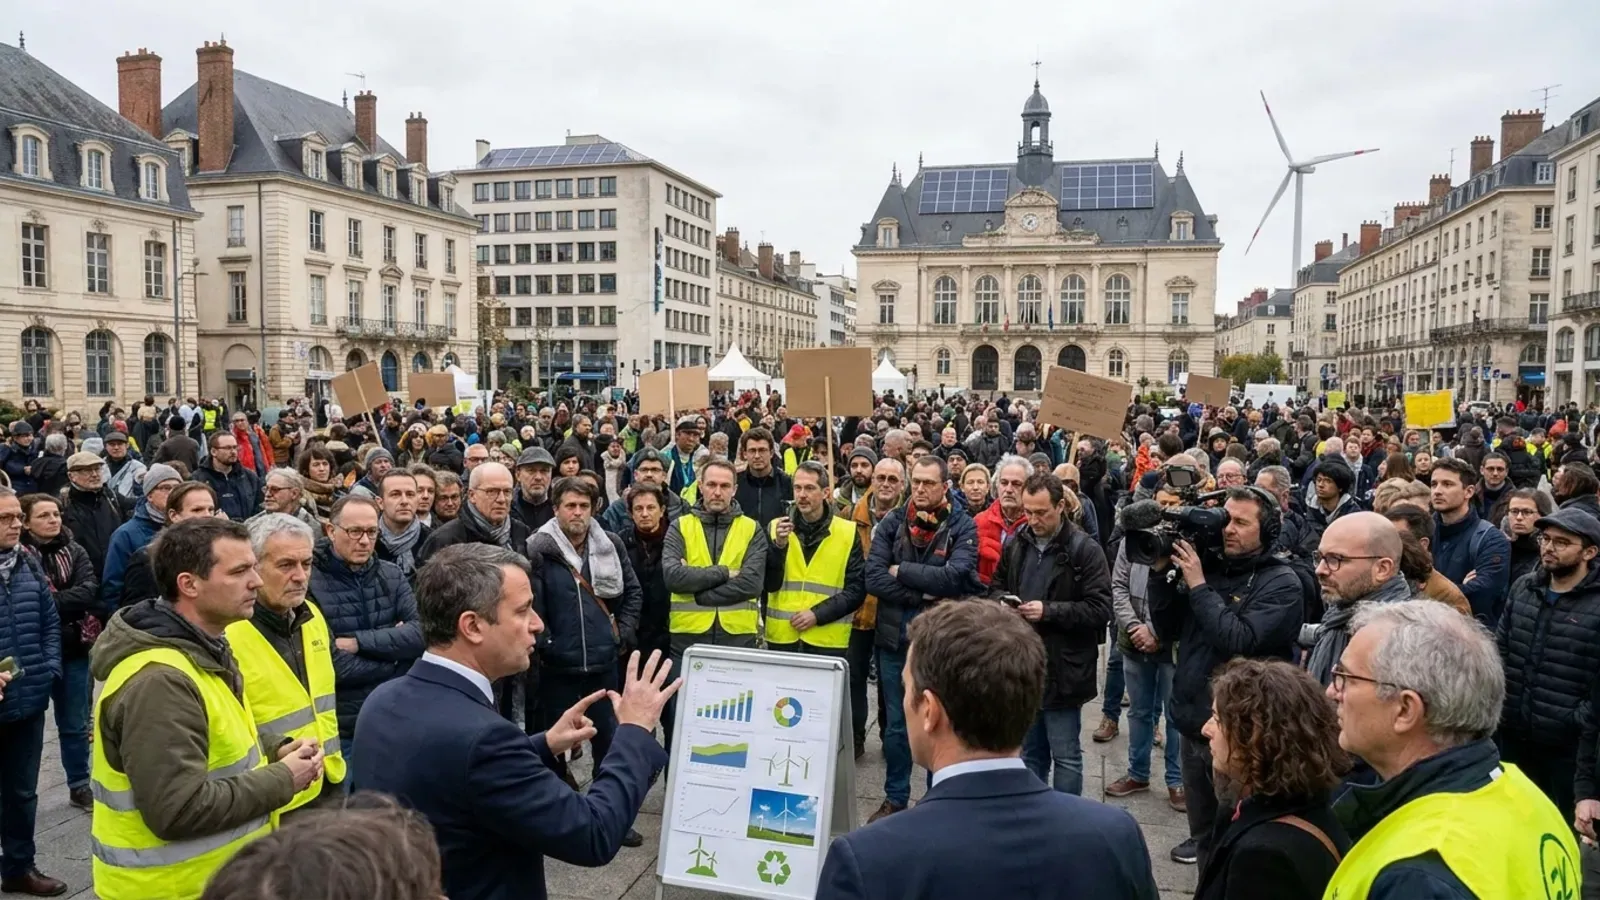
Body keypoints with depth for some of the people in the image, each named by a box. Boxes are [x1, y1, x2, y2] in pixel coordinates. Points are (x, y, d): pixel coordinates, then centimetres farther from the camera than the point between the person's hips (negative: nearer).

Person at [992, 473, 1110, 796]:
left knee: (1065, 755, 6)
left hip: (1061, 668, -5)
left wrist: (1048, 611, -21)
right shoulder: (1016, 544, 7)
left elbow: (1100, 608, -14)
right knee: (1030, 752, 18)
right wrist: (1004, 601, -4)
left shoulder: (1085, 549, -10)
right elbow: (996, 587, 19)